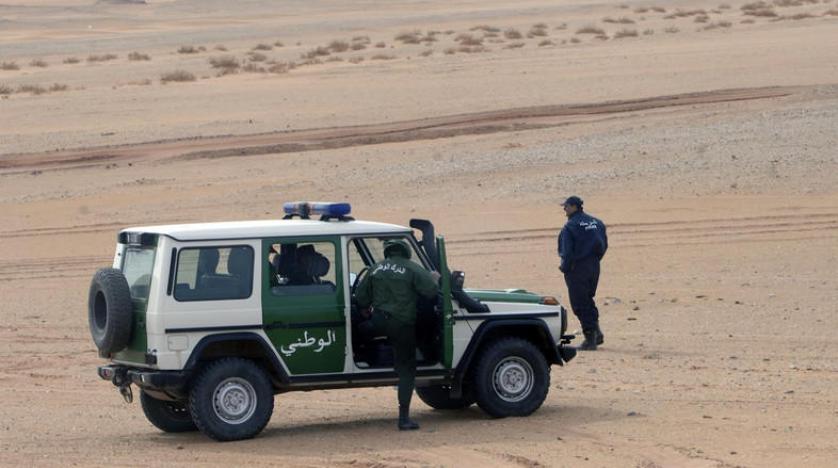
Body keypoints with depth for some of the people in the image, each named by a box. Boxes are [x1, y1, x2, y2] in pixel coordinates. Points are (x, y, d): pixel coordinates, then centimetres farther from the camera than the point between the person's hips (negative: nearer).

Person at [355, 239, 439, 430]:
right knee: (406, 370, 1)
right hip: (403, 324, -3)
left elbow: (361, 299, 11)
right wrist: (434, 279, 9)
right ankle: (404, 418, -3)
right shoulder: (412, 269, -5)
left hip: (378, 321, 3)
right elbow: (431, 291, -12)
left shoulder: (375, 269, 9)